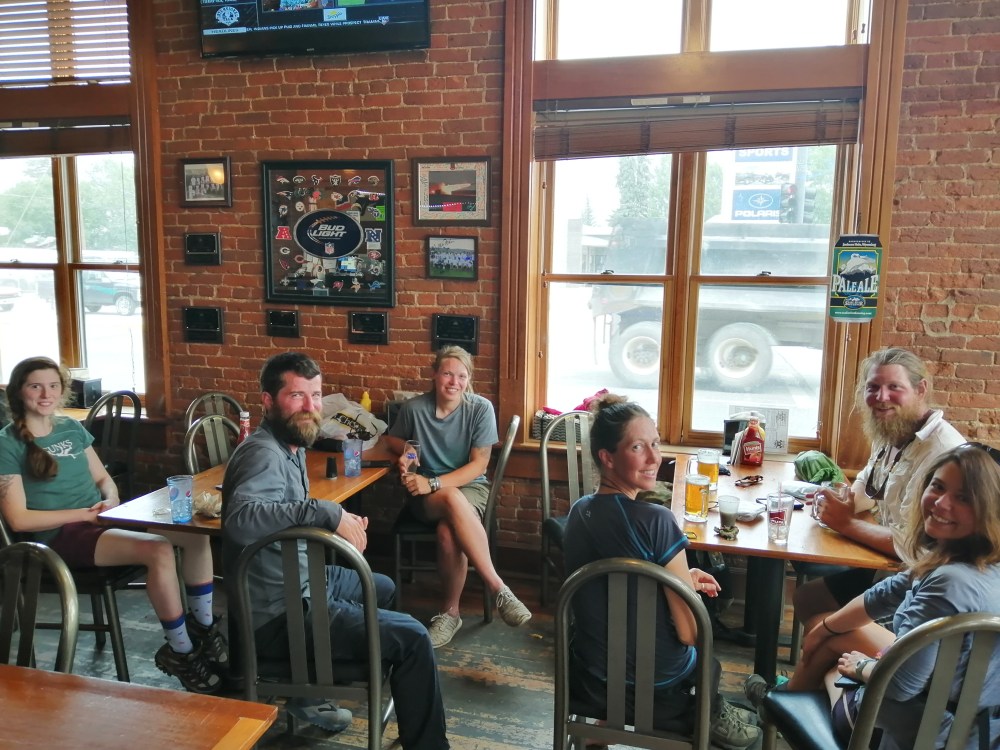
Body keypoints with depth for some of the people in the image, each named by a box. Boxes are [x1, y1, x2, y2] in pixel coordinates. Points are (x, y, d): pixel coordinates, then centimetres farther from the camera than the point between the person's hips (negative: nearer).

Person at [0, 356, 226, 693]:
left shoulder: (72, 428, 13)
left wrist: (111, 501, -3)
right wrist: (85, 513, -15)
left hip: (101, 520, 7)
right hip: (59, 535, -7)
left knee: (196, 533, -15)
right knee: (159, 551, -31)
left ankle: (203, 627, -1)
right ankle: (180, 651, -15)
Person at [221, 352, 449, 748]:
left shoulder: (291, 445, 7)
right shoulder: (264, 454, -23)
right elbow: (241, 518, -42)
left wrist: (342, 522, 0)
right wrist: (327, 512, -42)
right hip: (279, 615, -10)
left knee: (383, 588, 31)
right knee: (411, 637, -11)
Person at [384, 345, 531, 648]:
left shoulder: (481, 409, -9)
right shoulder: (414, 408, -5)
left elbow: (479, 464, -10)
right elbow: (392, 439, 16)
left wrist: (434, 483, -20)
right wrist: (405, 453, -8)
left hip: (470, 486, 0)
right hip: (426, 494, 1)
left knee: (449, 532, -36)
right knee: (452, 499, -38)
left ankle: (450, 612, -16)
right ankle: (497, 587, -31)